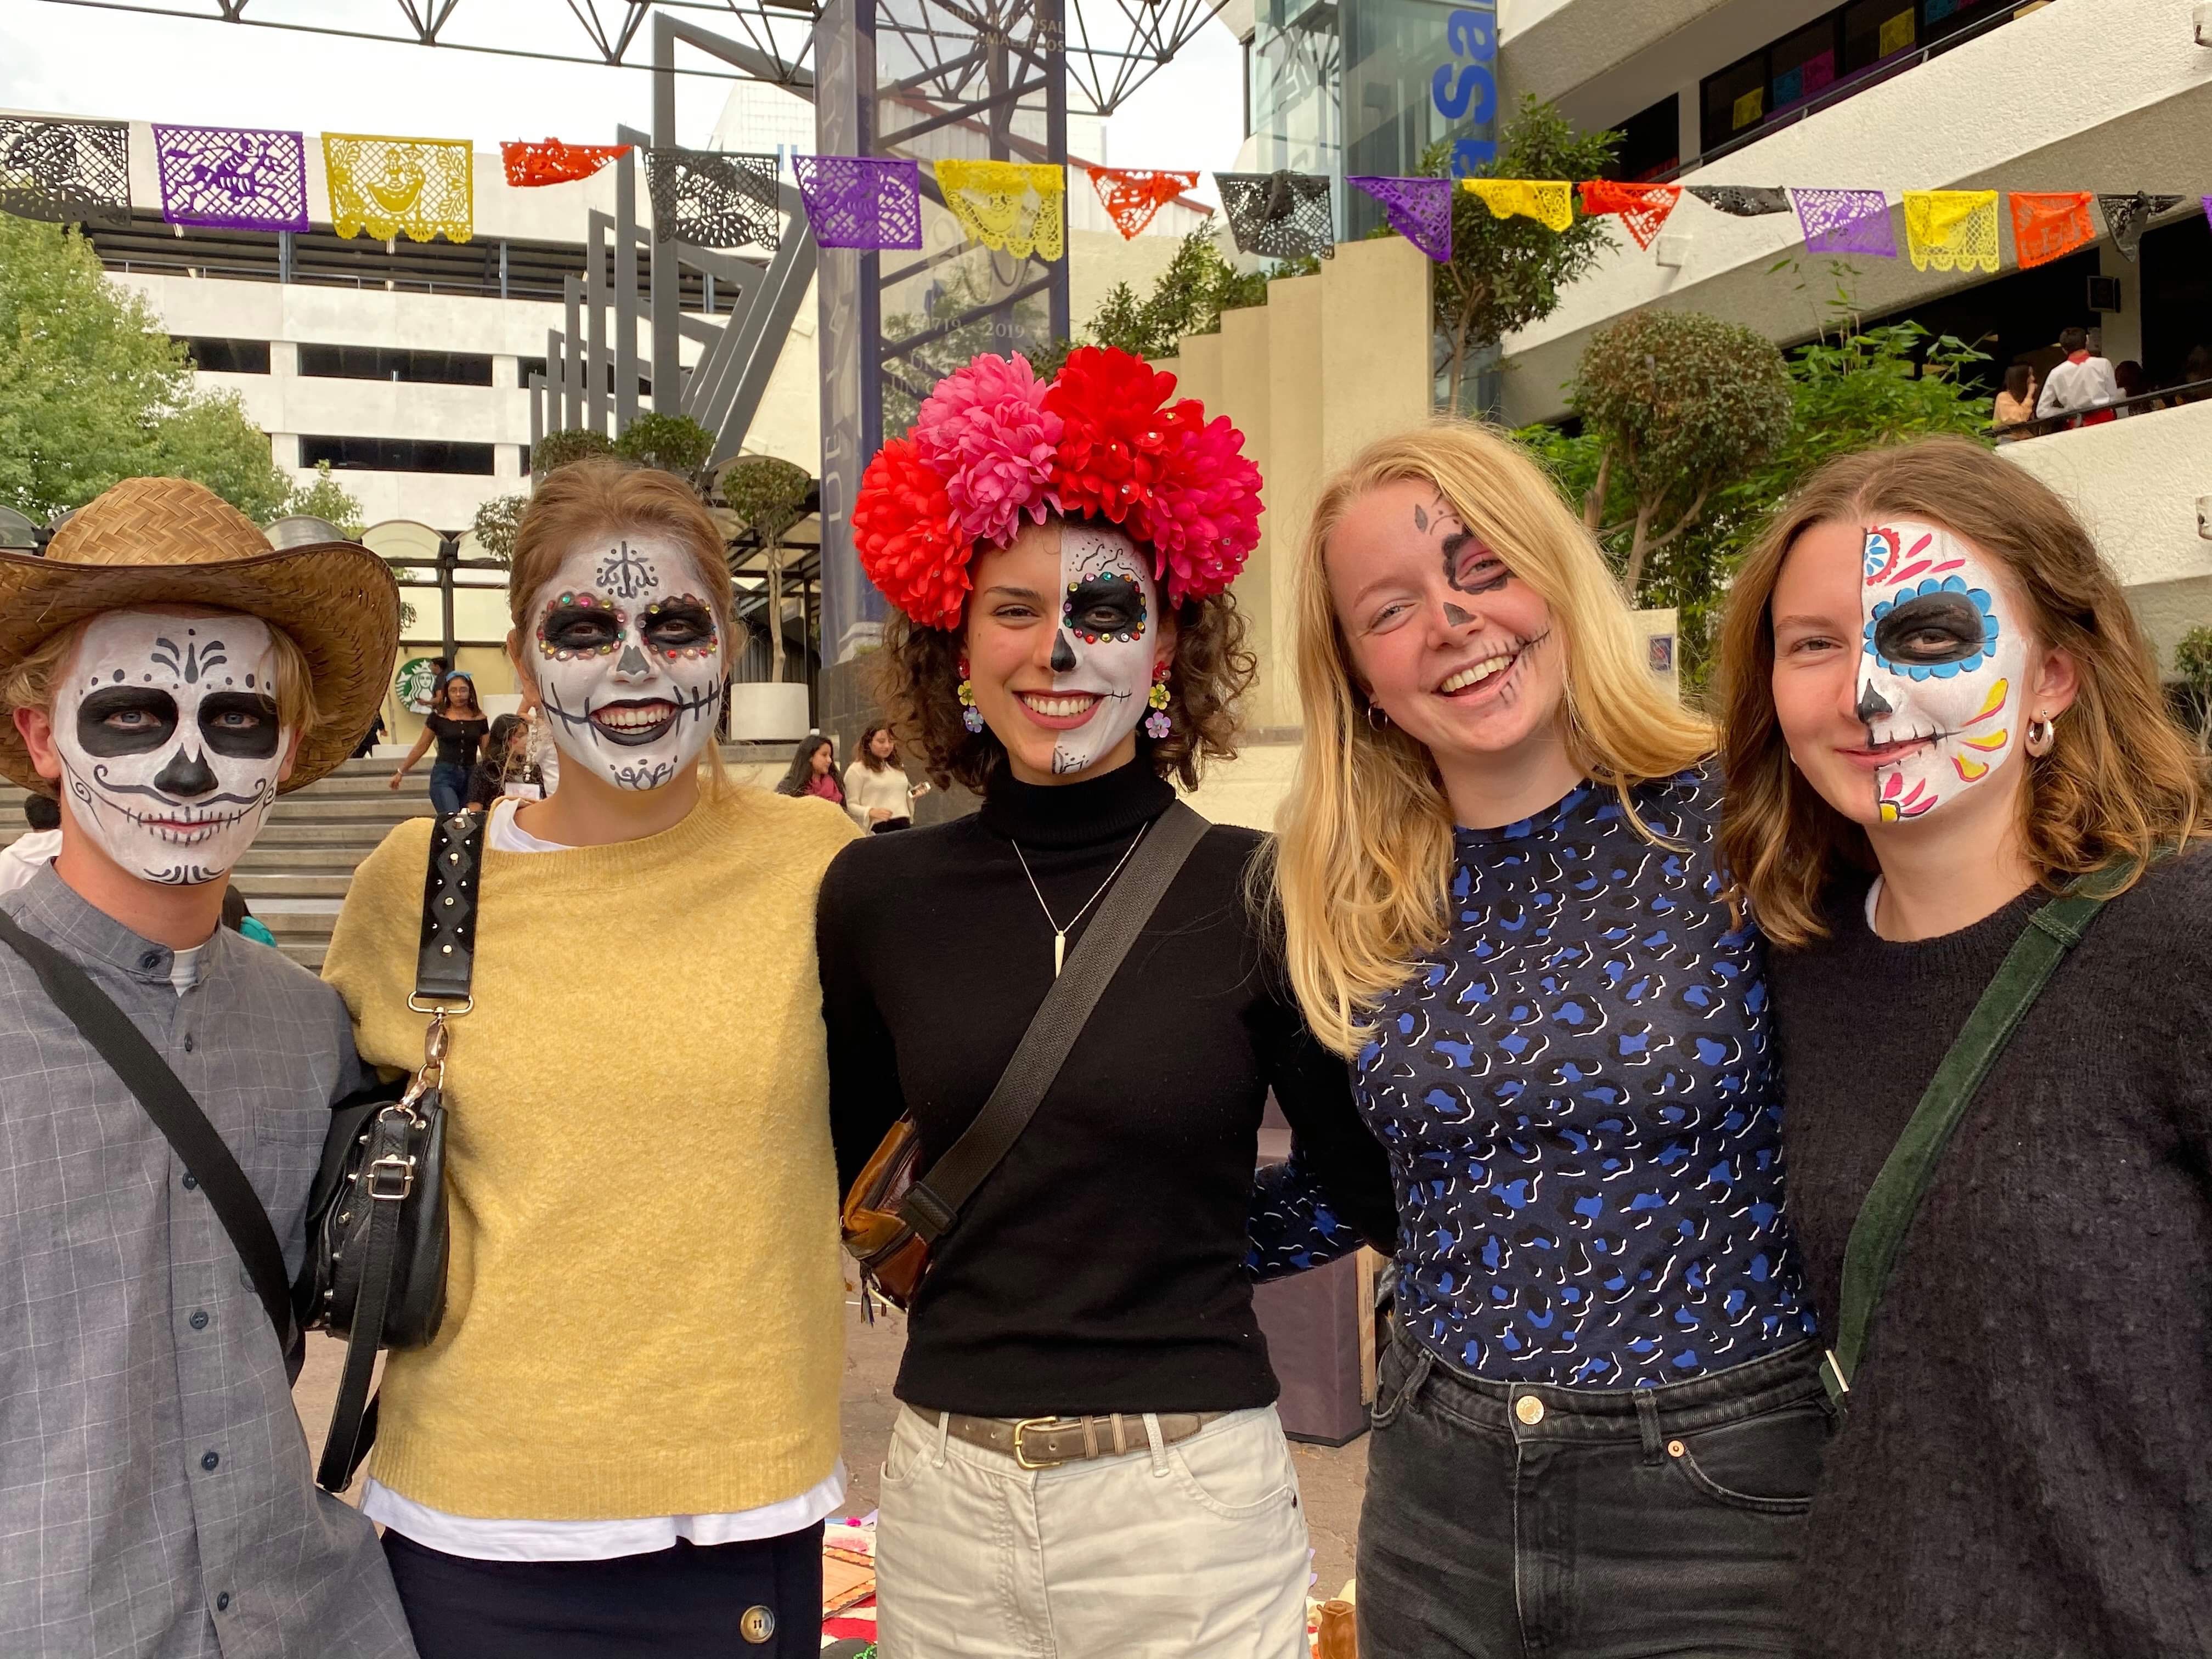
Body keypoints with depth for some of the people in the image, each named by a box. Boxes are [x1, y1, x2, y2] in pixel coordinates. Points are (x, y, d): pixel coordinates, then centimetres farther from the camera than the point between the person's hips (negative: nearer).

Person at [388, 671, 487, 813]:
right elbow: (421, 747, 8)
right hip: (444, 776, -3)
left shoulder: (479, 719, 5)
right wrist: (401, 772, 11)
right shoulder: (438, 717, 1)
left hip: (471, 777, 3)